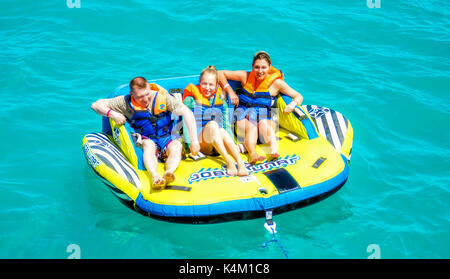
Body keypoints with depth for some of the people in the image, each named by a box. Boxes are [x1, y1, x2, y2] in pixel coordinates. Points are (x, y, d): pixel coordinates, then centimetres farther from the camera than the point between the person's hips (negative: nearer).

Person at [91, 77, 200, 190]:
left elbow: (187, 113, -14)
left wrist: (194, 141, -22)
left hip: (167, 137, 1)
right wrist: (112, 114, -21)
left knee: (177, 145, -31)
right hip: (146, 140, -1)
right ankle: (154, 176, -60)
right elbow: (96, 105, -2)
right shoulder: (126, 102, -6)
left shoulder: (162, 97, -8)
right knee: (149, 144, -35)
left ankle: (169, 172, -60)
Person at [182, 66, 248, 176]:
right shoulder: (192, 99, 2)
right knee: (212, 124, -33)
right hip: (200, 141, -2)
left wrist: (234, 144, 5)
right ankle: (229, 162, -45)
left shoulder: (220, 99, 13)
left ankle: (240, 163, -48)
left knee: (222, 131, -33)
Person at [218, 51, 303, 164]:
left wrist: (293, 104, -15)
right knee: (251, 127, -36)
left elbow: (299, 96, 8)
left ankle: (274, 151, -62)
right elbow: (220, 73, 16)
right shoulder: (246, 77, 9)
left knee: (264, 124, -37)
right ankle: (253, 155, -63)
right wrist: (230, 92, 4)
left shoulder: (276, 82, 6)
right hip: (244, 116, 0)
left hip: (265, 117, 0)